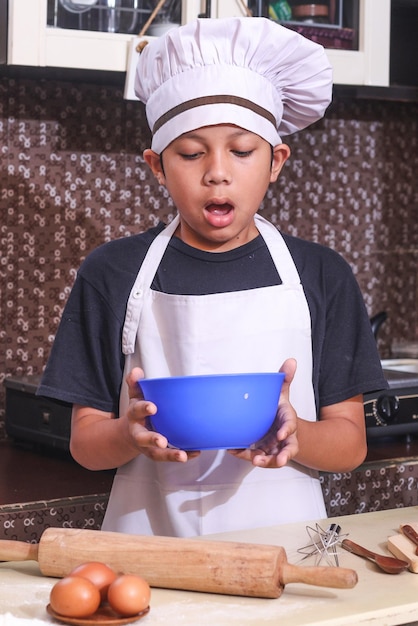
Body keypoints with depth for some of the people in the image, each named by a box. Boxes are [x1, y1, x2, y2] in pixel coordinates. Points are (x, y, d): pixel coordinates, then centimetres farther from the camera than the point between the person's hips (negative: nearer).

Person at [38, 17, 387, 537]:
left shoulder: (322, 277, 6)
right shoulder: (111, 275, 5)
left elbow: (351, 443, 5)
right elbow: (85, 443, 4)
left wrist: (296, 436, -15)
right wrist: (132, 435, -16)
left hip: (281, 536, 0)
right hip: (152, 537, 1)